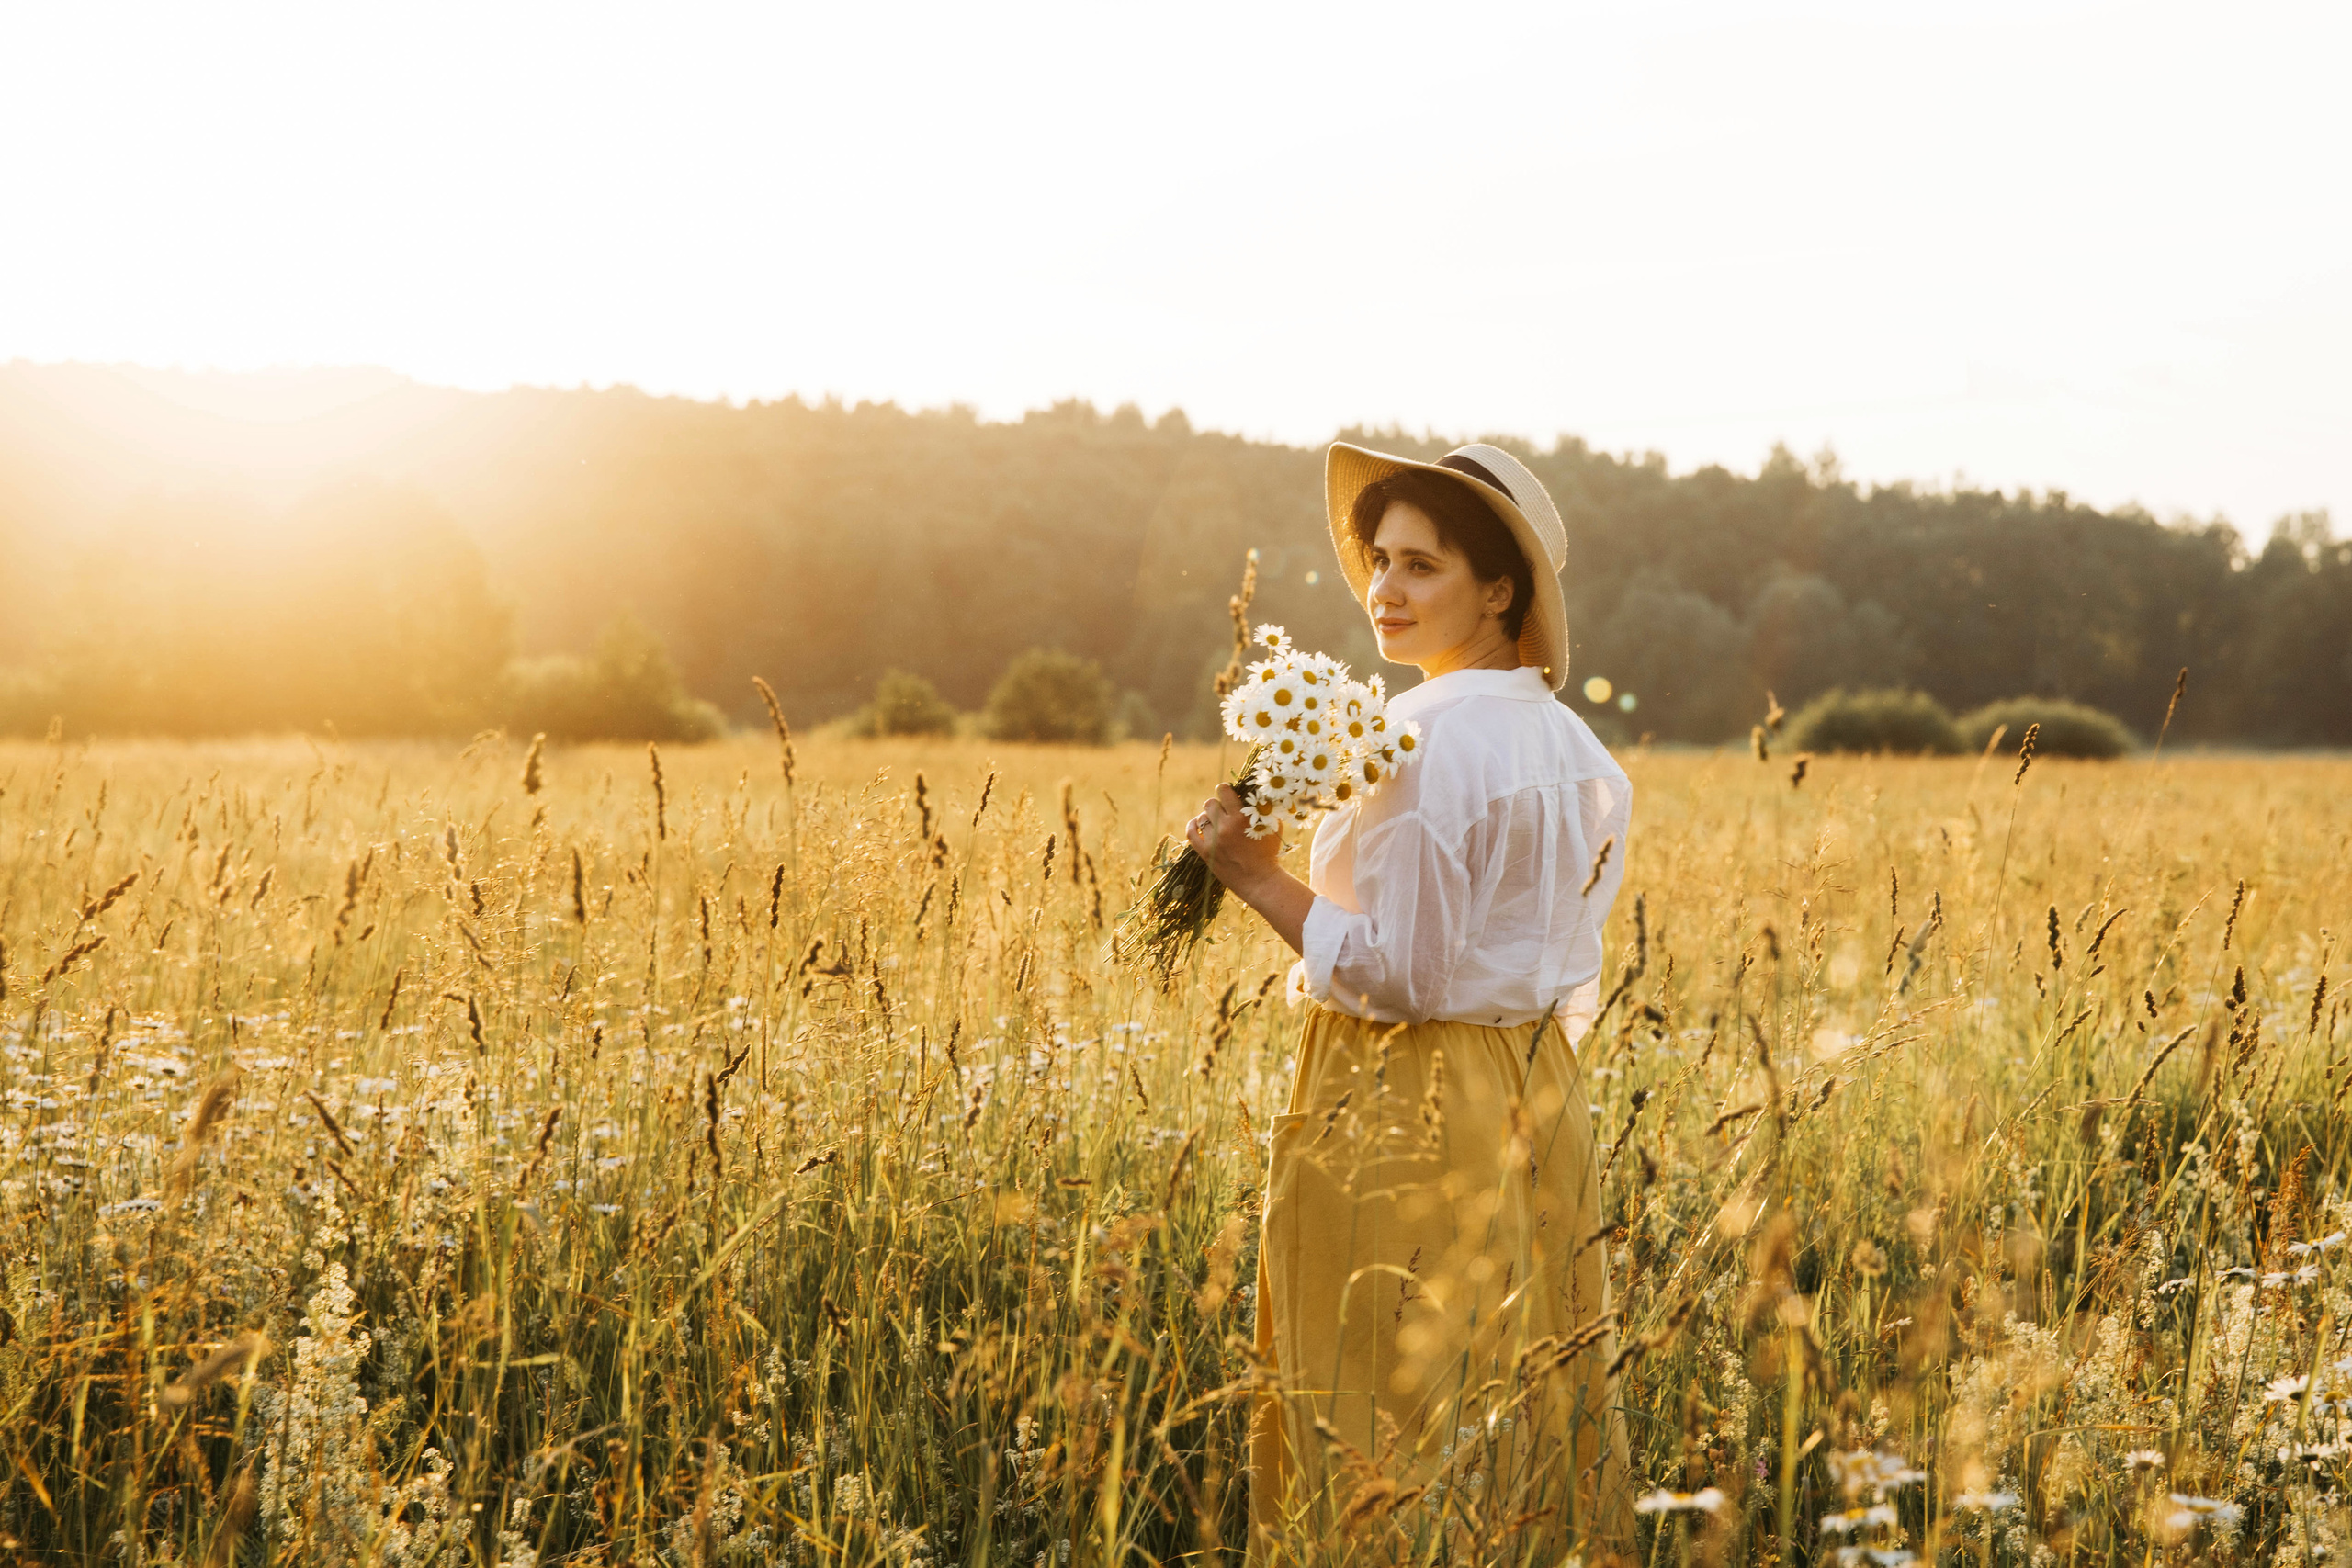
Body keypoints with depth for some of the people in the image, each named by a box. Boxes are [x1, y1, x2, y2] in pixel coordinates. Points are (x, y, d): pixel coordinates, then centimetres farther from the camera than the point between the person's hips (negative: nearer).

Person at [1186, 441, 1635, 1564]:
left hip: (1407, 1123, -9)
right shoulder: (1569, 745, 9)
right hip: (1537, 1107, 9)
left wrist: (1258, 878, -14)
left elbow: (1402, 974, -19)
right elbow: (1571, 981, 13)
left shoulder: (1425, 741, -18)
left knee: (1388, 1441, 1)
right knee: (1517, 1417, 14)